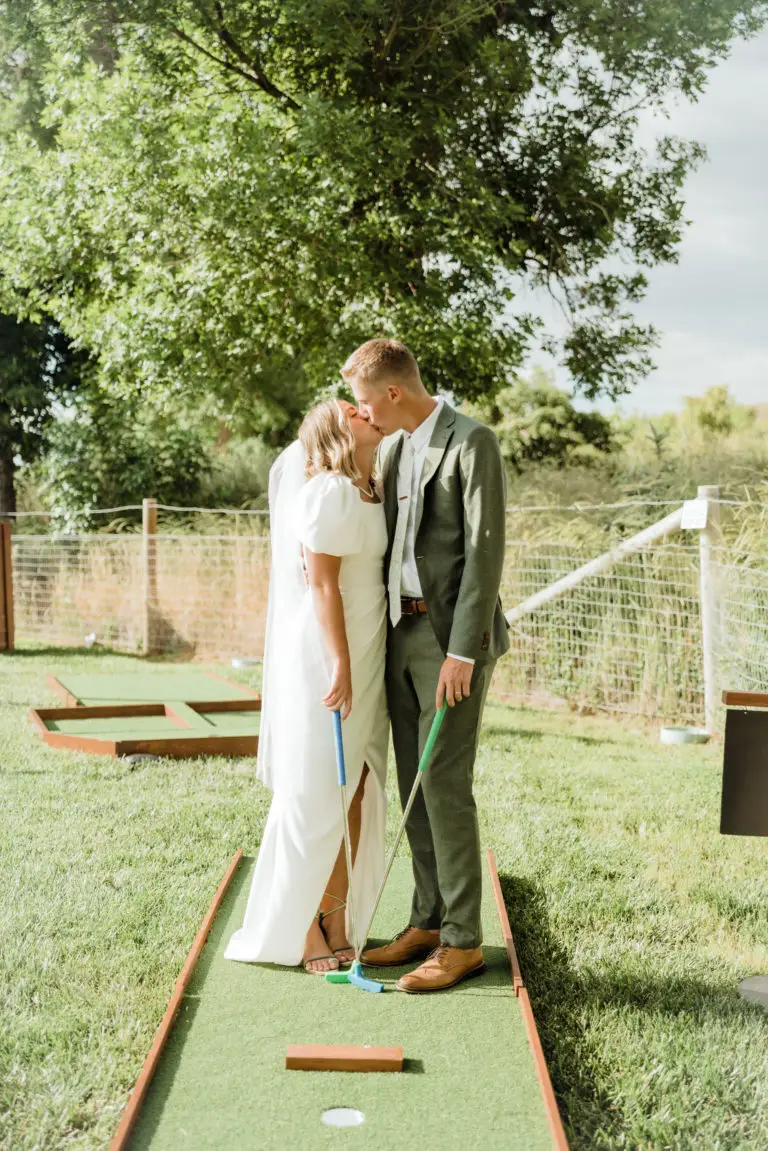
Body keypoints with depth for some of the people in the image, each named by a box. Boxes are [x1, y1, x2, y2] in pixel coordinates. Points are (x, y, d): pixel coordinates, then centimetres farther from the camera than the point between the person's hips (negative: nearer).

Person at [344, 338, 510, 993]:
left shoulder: (473, 443, -11)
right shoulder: (395, 447, 14)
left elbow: (486, 552, -16)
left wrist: (462, 652, -20)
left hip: (453, 638, -8)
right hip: (402, 631, 8)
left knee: (445, 786, -6)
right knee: (415, 786, 10)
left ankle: (463, 941, 5)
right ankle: (429, 922, 21)